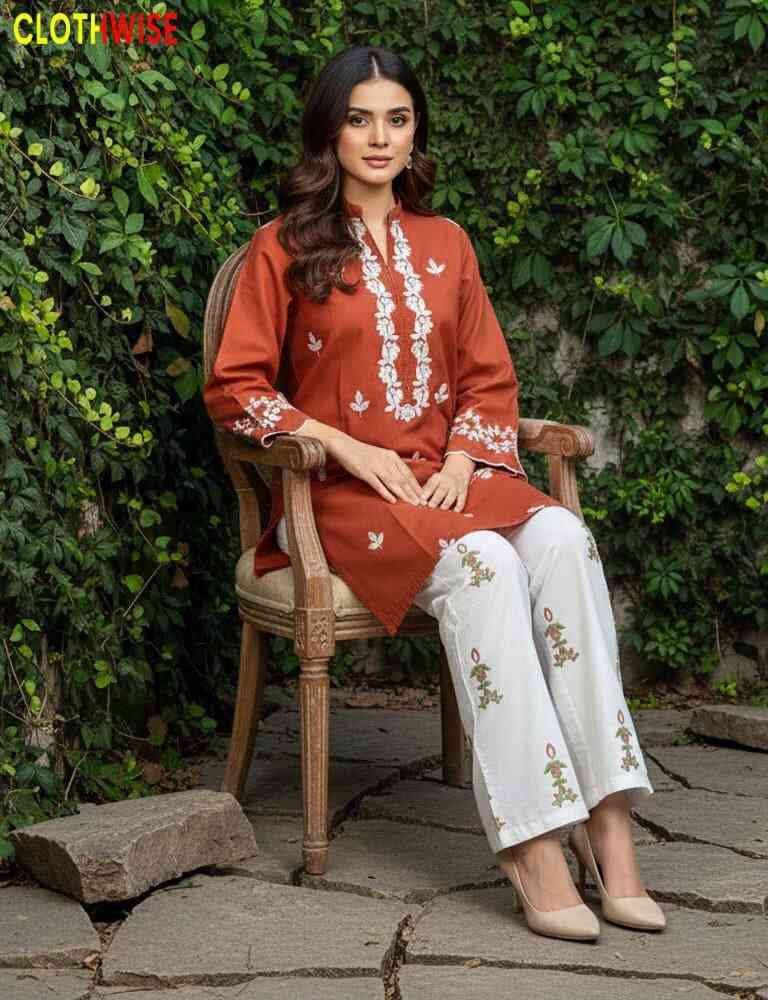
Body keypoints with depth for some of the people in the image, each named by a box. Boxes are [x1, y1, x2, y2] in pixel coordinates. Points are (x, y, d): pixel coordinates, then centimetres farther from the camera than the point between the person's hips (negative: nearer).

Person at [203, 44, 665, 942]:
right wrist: (348, 447, -12)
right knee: (481, 566, -35)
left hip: (449, 475, 4)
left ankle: (605, 818, -34)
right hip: (339, 495, -4)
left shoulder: (445, 244, 17)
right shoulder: (286, 247, 5)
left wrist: (464, 456, -4)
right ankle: (532, 843, -37)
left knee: (562, 538, -30)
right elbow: (234, 388, 0)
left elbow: (490, 379, 17)